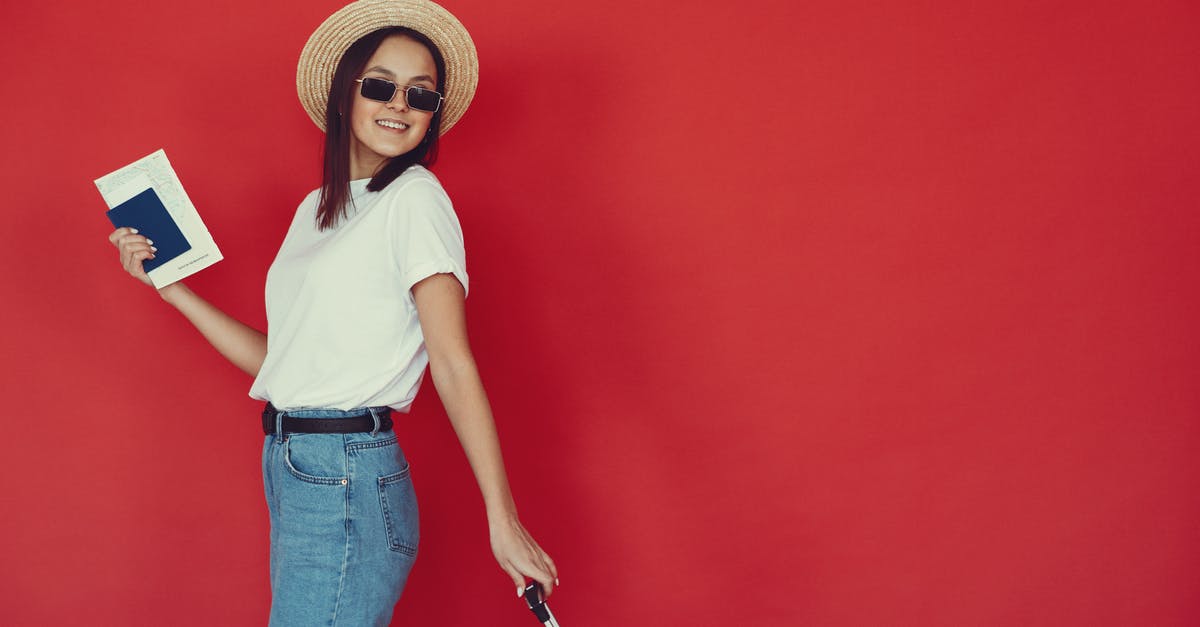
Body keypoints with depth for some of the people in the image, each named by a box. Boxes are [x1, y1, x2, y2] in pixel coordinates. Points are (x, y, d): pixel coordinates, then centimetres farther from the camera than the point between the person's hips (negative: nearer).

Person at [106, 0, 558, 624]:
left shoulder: (415, 198, -7)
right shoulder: (315, 209, 15)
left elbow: (453, 365, -14)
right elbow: (278, 359, 14)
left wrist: (502, 521, -18)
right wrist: (168, 287, 17)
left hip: (347, 479, -8)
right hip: (288, 465, 8)